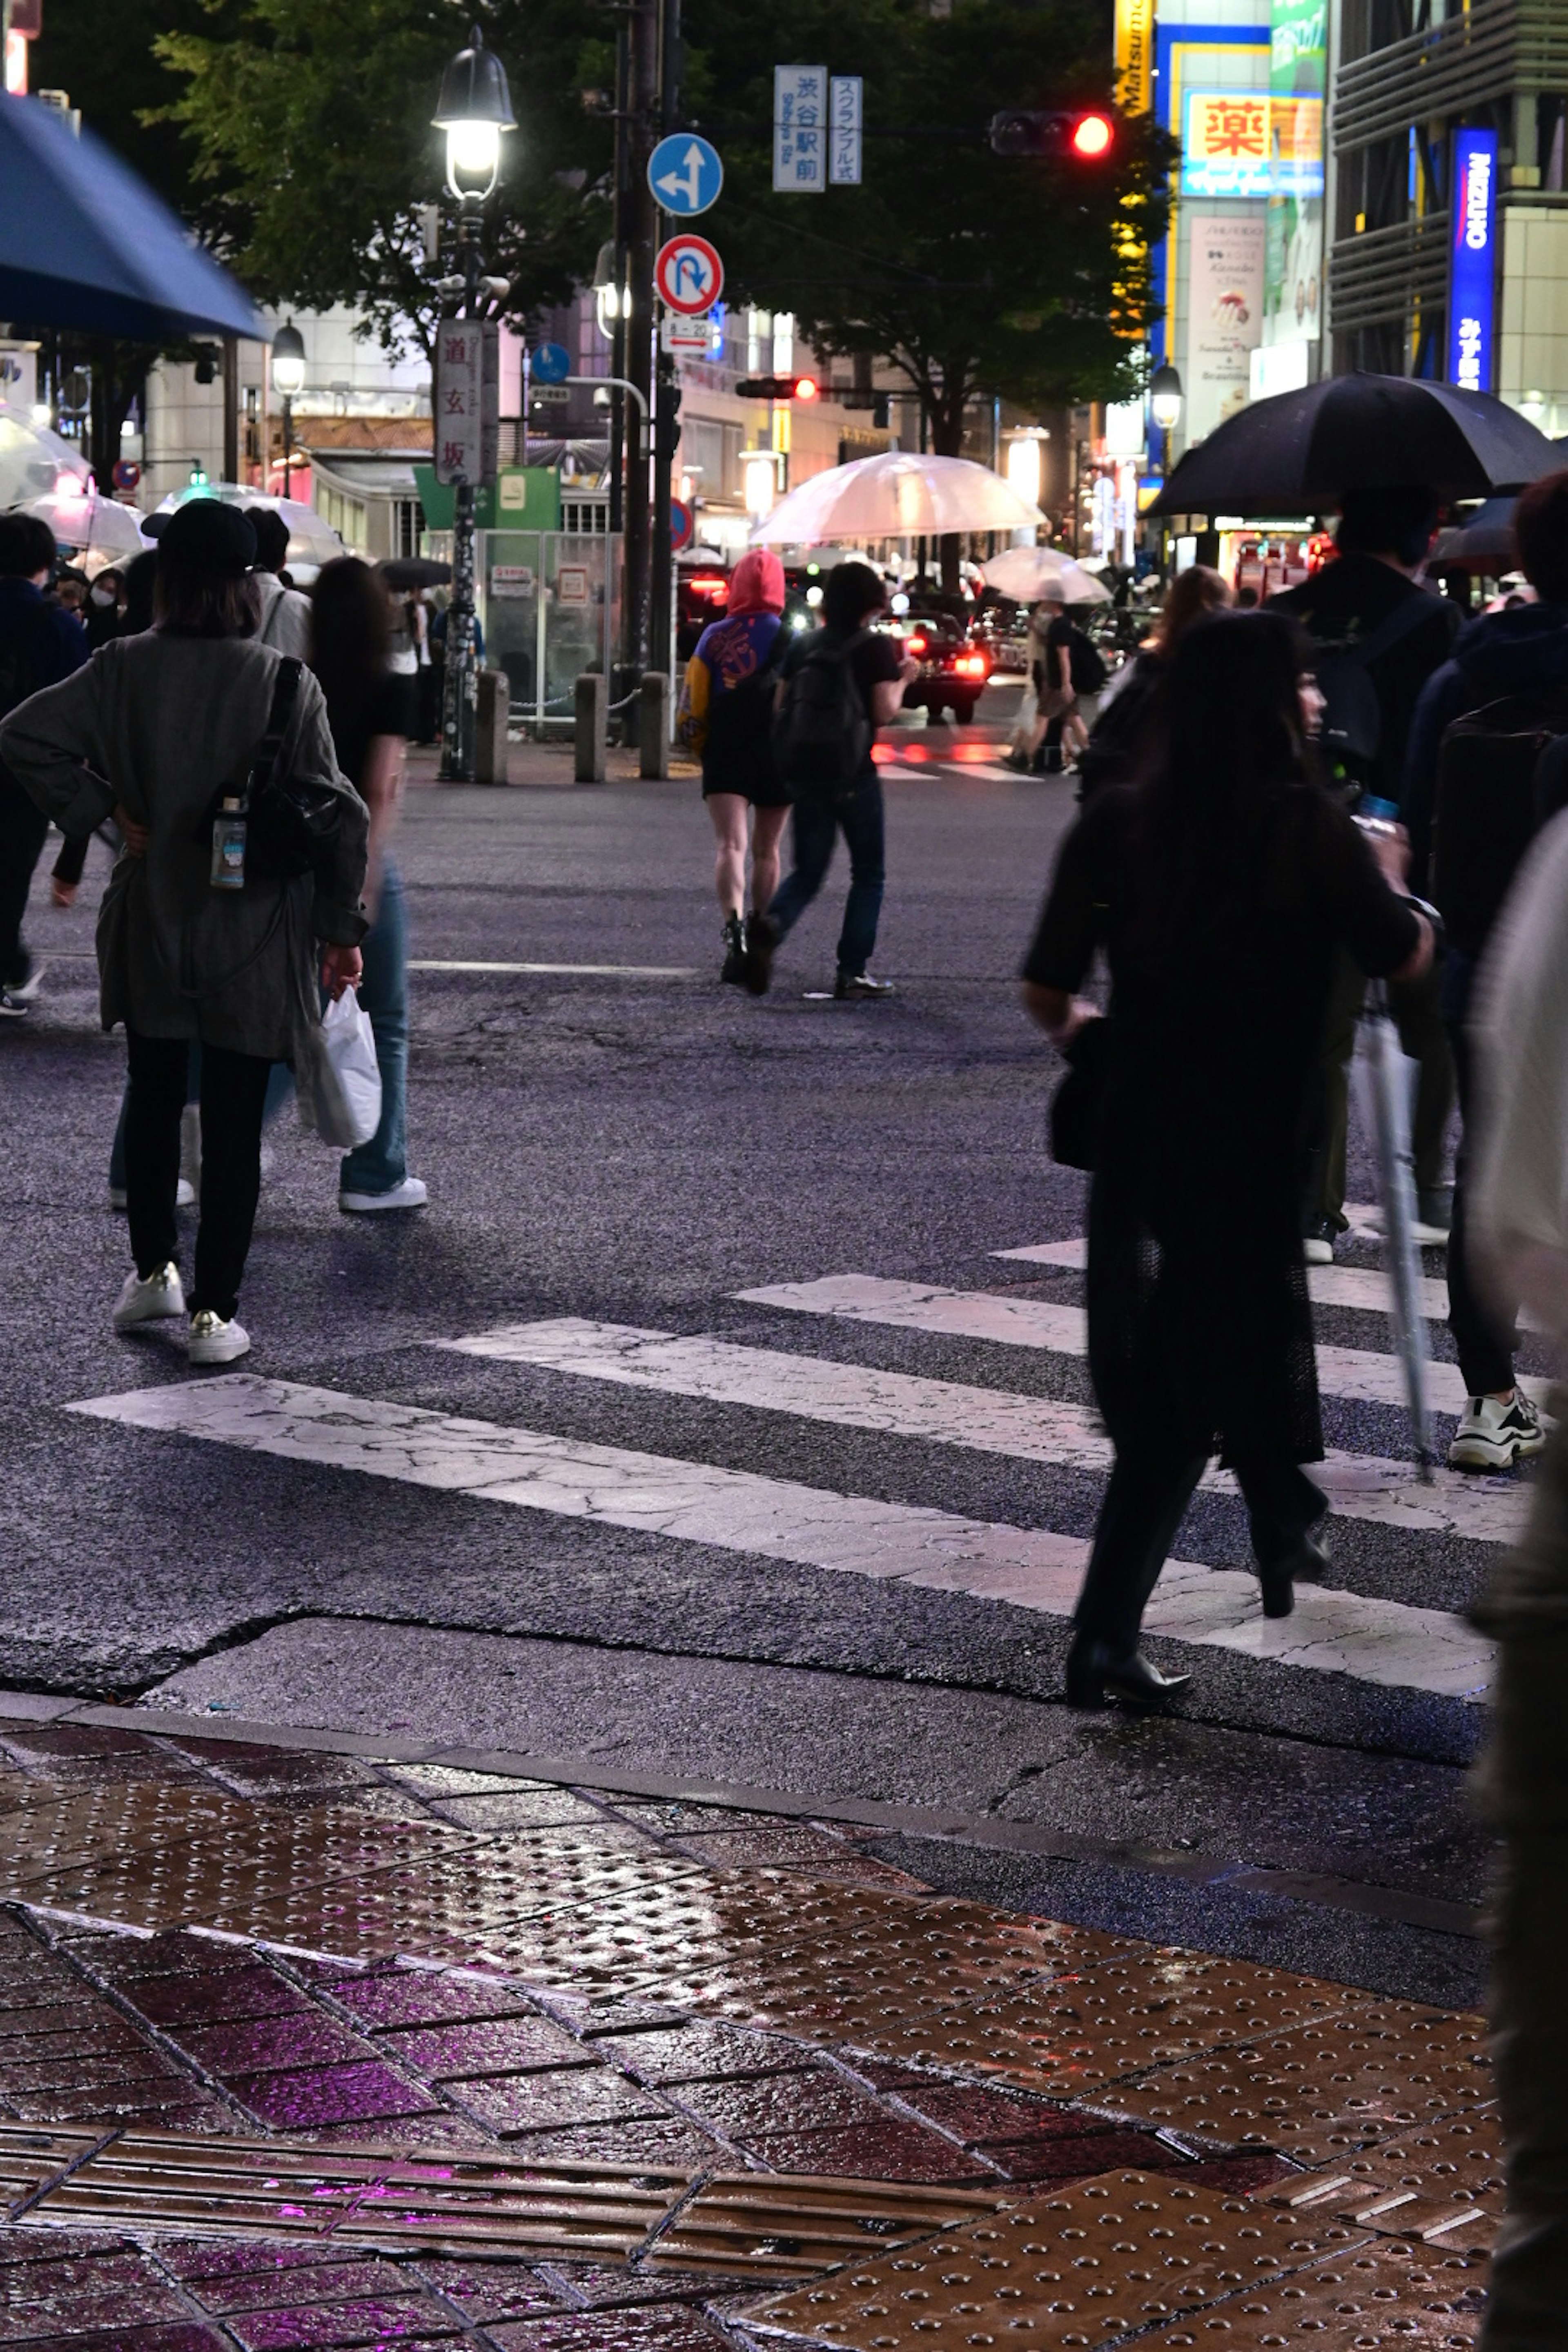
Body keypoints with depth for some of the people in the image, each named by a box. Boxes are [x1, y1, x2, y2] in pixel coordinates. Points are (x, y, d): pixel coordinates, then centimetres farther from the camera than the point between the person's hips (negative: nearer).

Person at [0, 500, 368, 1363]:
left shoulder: (125, 668, -6)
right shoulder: (285, 682, -11)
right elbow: (336, 813, -10)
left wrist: (104, 811, -3)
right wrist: (342, 928, -1)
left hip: (151, 921, 2)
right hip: (254, 935, -2)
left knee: (153, 1098, 21)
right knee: (233, 1122, 4)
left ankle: (153, 1271, 30)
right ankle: (215, 1311, 5)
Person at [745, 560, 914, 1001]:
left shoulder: (803, 645, 9)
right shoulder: (876, 648, -6)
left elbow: (779, 707, 9)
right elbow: (885, 712, -11)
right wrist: (903, 679, 6)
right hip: (853, 774, -4)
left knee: (808, 871, 11)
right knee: (868, 873, 10)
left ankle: (770, 925, -21)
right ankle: (853, 972, 3)